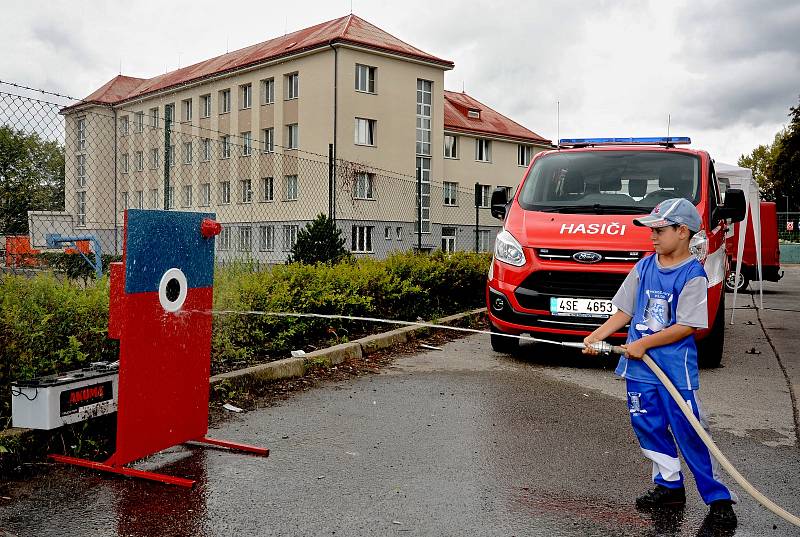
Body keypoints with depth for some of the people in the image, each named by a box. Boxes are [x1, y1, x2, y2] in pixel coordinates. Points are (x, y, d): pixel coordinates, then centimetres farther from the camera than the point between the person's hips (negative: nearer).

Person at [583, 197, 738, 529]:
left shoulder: (693, 274, -11)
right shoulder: (644, 268, 7)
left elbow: (687, 326, -15)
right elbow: (624, 311, 12)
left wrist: (643, 344, -17)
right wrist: (596, 336, 1)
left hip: (676, 366, -6)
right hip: (638, 364, 6)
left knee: (689, 432, -2)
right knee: (648, 426, 11)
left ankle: (719, 499, 12)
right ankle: (669, 486, 28)